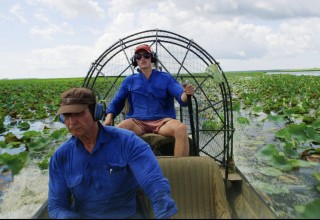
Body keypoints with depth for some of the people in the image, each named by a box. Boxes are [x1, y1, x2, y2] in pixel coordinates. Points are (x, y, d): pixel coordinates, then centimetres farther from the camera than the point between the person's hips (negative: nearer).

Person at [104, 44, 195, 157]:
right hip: (137, 122, 1)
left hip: (162, 121, 0)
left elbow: (181, 96, 1)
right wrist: (109, 116, -2)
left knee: (181, 128, -33)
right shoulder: (129, 80, 19)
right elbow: (117, 101, 19)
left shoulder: (165, 77, 14)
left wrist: (186, 94, -24)